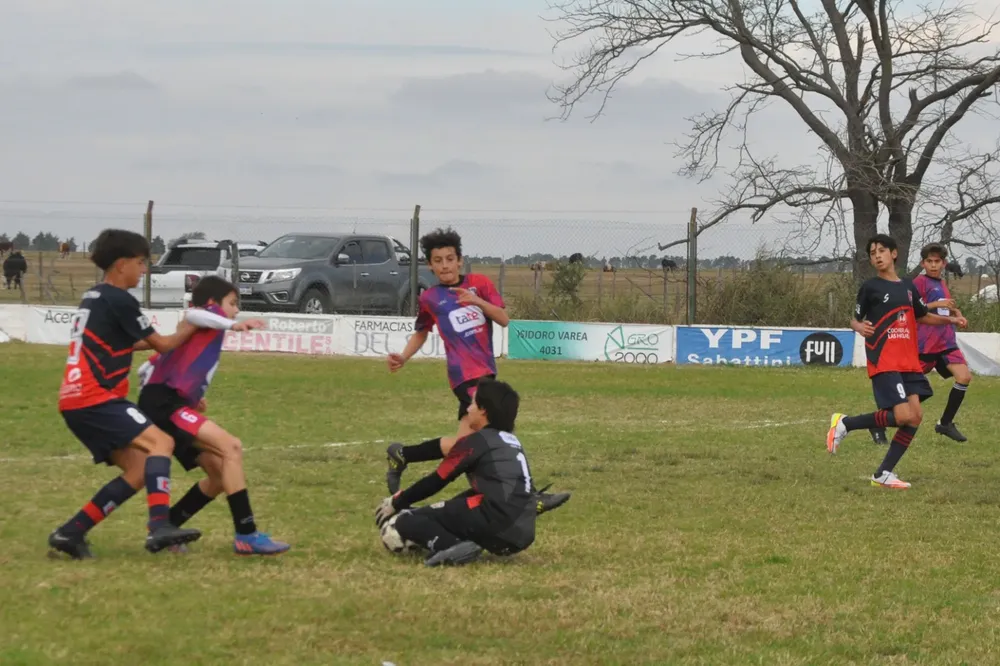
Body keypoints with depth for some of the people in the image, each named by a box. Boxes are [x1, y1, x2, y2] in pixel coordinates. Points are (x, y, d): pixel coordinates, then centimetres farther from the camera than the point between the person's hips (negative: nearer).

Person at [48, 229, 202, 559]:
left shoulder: (93, 297, 19)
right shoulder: (119, 300, -10)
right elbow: (164, 345, -2)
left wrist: (149, 342, 30)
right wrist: (190, 327, 14)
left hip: (77, 399, 9)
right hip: (95, 398, -9)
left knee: (140, 471, 6)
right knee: (161, 442, -19)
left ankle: (71, 533, 4)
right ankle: (159, 526, -36)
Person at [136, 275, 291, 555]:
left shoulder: (192, 334, 30)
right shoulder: (211, 315, 5)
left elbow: (146, 369, 28)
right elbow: (191, 314, -21)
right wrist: (232, 325, -30)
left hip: (158, 407, 10)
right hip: (165, 404, -10)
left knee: (221, 474, 6)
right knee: (230, 447, -22)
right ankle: (246, 535, -27)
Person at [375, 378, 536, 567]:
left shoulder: (476, 442, 0)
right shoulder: (513, 443, 22)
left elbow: (436, 481, 7)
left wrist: (396, 503, 20)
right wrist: (444, 510, 36)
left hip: (495, 525, -8)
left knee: (407, 520, -1)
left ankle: (450, 546, -22)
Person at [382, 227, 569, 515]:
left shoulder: (479, 284, 7)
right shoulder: (430, 298, 5)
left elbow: (504, 319, 0)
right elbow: (421, 332, 20)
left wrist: (477, 301, -16)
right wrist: (402, 357, 4)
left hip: (486, 371, 4)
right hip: (467, 375, -4)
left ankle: (401, 456, 20)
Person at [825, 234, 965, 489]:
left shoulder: (908, 287, 14)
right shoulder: (870, 287, -2)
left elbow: (922, 316, 28)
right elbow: (855, 319, 2)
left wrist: (949, 320, 13)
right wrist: (860, 328, -22)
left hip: (909, 363, 6)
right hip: (883, 363, -6)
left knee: (916, 416, -4)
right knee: (903, 416, -18)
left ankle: (884, 474, 2)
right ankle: (845, 424, 0)